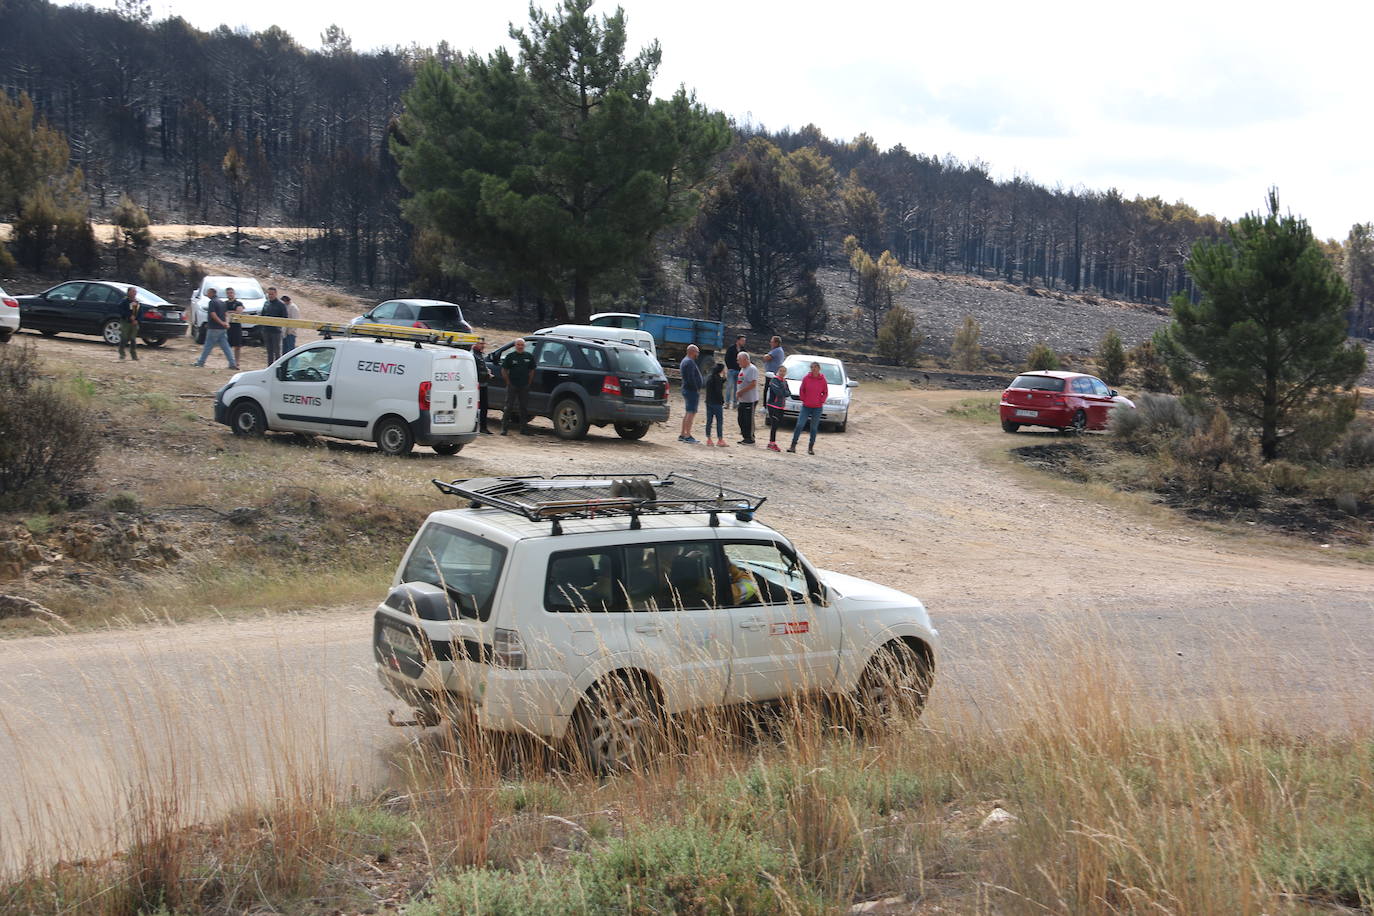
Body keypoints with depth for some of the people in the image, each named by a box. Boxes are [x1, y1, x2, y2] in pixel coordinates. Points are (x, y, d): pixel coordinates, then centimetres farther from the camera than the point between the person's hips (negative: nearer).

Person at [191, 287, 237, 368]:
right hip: (223, 329, 7)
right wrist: (226, 322, -1)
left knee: (208, 346, 2)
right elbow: (226, 314, 12)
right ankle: (233, 364, 0)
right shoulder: (222, 302, 15)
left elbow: (213, 315, -20)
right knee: (225, 346, 5)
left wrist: (221, 322, -18)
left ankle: (200, 362, 10)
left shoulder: (212, 302, -11)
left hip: (214, 328, -7)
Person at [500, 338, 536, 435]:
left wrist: (528, 382, 7)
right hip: (512, 386, -3)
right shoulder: (510, 356, -1)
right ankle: (504, 428, -1)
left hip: (524, 387, 3)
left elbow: (532, 371, 14)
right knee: (508, 407, -4)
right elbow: (504, 370, 3)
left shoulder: (529, 356, 6)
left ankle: (523, 429, 14)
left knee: (524, 408, 7)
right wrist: (508, 382, -2)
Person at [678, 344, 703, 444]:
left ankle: (683, 435, 18)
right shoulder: (689, 362, -15)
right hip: (692, 390, -11)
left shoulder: (685, 361, 19)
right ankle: (688, 436, -12)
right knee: (691, 413, -10)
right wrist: (697, 389, -17)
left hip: (686, 390, 11)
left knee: (687, 413, 15)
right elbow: (691, 378, -22)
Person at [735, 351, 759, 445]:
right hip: (742, 399, 9)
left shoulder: (752, 369, -14)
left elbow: (753, 384, -22)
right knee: (741, 419, 11)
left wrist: (741, 391, -19)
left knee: (749, 420, -4)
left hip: (750, 400, -9)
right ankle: (745, 437, 19)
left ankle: (750, 438, 3)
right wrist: (738, 392, 8)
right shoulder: (742, 369, 17)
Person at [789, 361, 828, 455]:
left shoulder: (823, 380, -3)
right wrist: (803, 399, 0)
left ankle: (811, 448, 14)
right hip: (806, 407, 0)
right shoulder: (806, 378, -2)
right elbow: (802, 390, 9)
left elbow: (825, 393, 6)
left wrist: (821, 401, -4)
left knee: (814, 428, 6)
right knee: (799, 425, -6)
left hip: (817, 408, 0)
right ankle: (793, 446, -1)